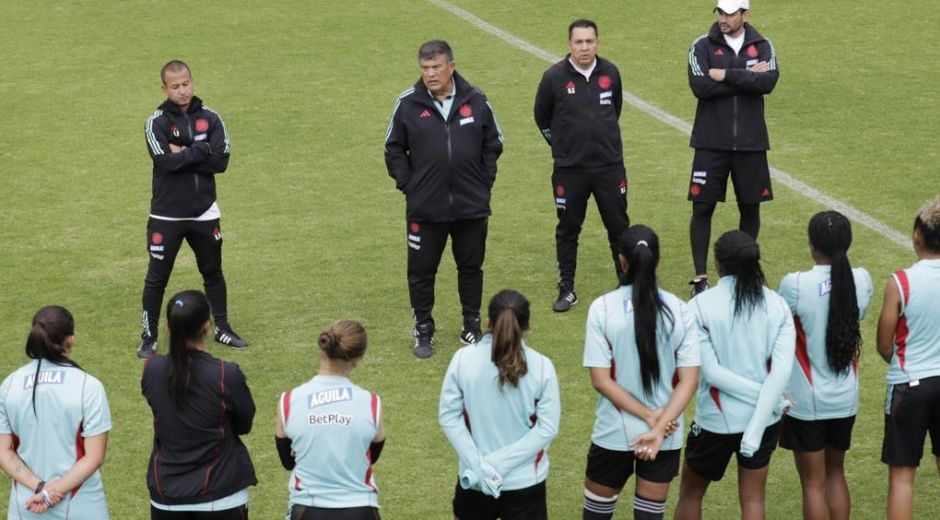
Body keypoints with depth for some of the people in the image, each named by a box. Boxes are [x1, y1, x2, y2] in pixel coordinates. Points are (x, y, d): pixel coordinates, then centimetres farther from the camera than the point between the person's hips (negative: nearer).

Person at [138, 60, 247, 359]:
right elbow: (165, 161, -22)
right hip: (167, 215, -3)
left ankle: (222, 328, 31)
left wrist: (184, 155, -15)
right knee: (157, 278, 2)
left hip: (204, 213, 3)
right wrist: (201, 151, -15)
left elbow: (221, 161, -10)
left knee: (213, 272, 17)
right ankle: (149, 338, 11)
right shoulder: (157, 122, -8)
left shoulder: (210, 118, 0)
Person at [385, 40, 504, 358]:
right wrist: (407, 185, -3)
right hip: (425, 209, -1)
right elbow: (394, 150, 5)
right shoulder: (408, 104, -4)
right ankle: (423, 331, 19)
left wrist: (484, 183, 3)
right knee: (421, 270, 5)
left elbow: (493, 144, 9)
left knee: (471, 267, 13)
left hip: (472, 207, 1)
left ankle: (472, 326, 28)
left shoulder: (475, 101, -1)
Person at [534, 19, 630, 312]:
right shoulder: (554, 77, -10)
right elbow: (542, 117, 6)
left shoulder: (610, 73, -2)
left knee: (619, 227, 9)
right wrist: (561, 144, 9)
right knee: (568, 230, 8)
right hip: (569, 169, -2)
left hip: (610, 166, 2)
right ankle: (567, 290, 18)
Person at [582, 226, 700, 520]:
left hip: (614, 434, -2)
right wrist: (659, 427, -15)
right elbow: (689, 379, -10)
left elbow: (601, 380, -13)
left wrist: (649, 416, -12)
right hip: (666, 437, 2)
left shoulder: (603, 309, -11)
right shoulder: (679, 310, -6)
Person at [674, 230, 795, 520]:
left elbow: (711, 372, -17)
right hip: (765, 417, 3)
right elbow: (782, 369, -13)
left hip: (716, 420, -3)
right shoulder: (777, 305, -5)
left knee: (690, 493, 18)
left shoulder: (700, 306, -13)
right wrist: (757, 426, -17)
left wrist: (768, 397, -11)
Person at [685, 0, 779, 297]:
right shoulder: (703, 46, -2)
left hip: (750, 143, 2)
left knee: (750, 208, 9)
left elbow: (768, 82, -15)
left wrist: (726, 75, -17)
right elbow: (700, 86, -17)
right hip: (711, 144, -2)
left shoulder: (762, 46, 3)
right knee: (702, 208, -2)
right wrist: (746, 78, -14)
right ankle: (700, 277, 5)